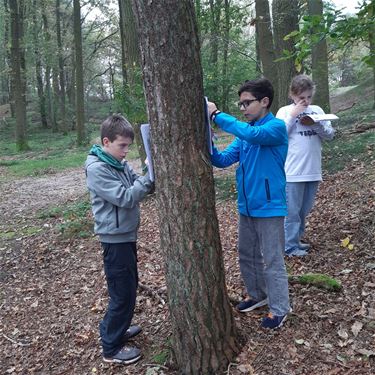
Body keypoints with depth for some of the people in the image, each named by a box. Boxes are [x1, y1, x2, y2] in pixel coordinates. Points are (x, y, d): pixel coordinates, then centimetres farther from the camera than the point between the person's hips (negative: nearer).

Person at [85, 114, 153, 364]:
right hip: (115, 239, -9)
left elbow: (137, 186, 3)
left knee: (129, 286, 20)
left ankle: (115, 329, 38)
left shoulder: (119, 163, 6)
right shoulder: (97, 169, -19)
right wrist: (149, 176, -24)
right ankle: (112, 348, 16)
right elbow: (125, 198, -25)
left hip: (127, 235, 9)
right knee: (123, 293, 0)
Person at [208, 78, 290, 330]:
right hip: (247, 207, 8)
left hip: (269, 207, -7)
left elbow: (253, 135, -33)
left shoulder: (276, 127, -12)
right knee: (247, 256, 19)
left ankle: (279, 309, 18)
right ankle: (258, 295, 38)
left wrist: (217, 115, -28)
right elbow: (223, 160, 3)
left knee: (272, 260, 3)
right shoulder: (244, 132, 9)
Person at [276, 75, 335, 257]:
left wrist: (315, 124, -13)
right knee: (292, 211, 1)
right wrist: (293, 115, -14)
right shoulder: (285, 111, -1)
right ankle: (290, 246, 11)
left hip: (313, 171, 5)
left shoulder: (317, 110, 9)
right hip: (293, 172, -5)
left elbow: (330, 134, 5)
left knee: (304, 210, 15)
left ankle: (295, 239, 29)